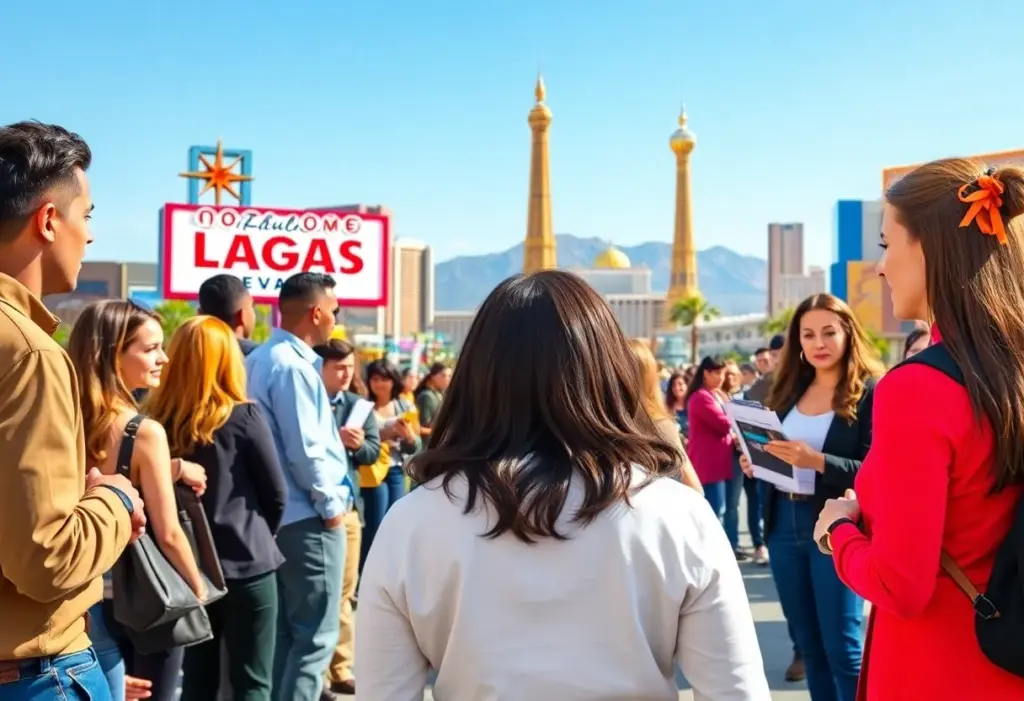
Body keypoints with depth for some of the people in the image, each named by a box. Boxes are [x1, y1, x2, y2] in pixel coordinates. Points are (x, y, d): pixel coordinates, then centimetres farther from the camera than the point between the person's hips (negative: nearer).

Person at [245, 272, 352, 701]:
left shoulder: (258, 359, 12)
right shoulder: (293, 365, -18)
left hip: (276, 514, 10)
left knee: (283, 631, 15)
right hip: (307, 518, -10)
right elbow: (305, 449, -20)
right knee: (315, 636, -3)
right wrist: (331, 505, -11)